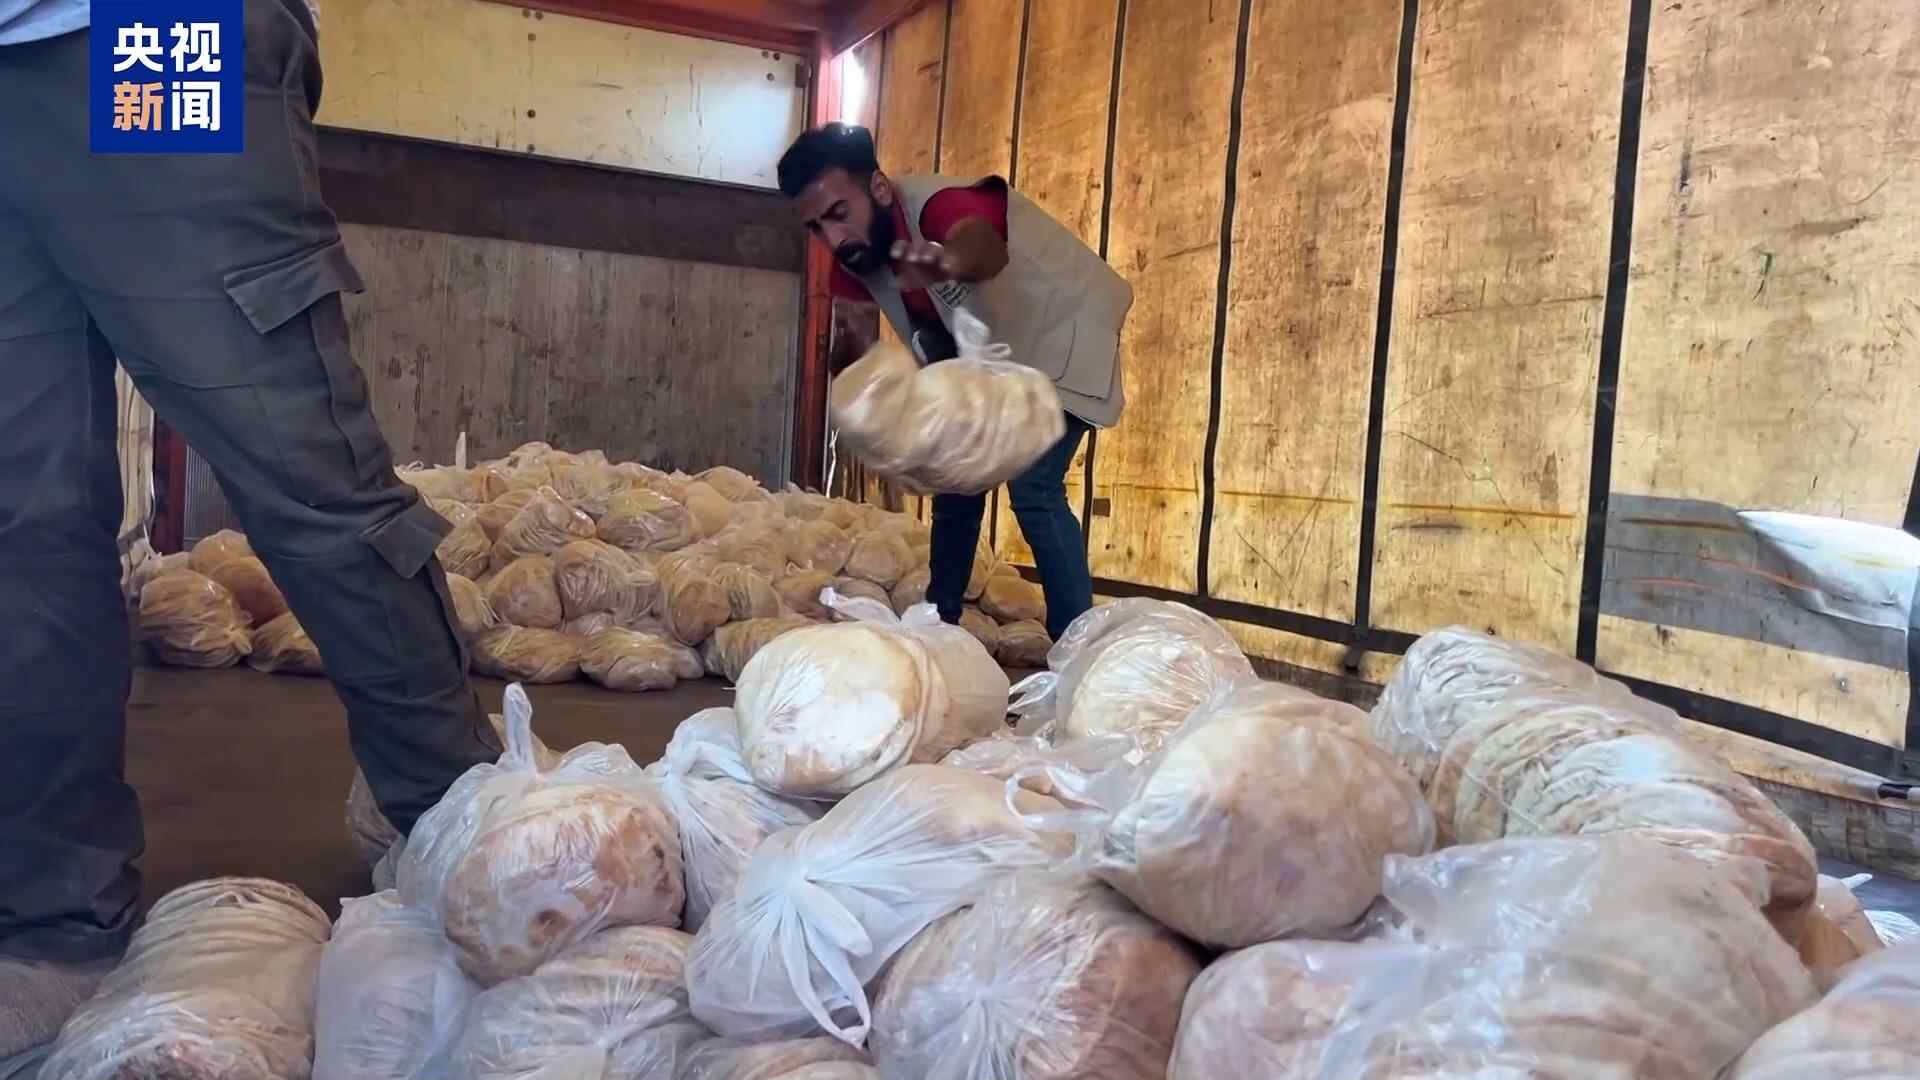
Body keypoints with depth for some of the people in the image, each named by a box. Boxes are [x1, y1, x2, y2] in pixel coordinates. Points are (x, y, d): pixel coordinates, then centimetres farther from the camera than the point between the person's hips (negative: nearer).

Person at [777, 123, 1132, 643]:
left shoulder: (937, 204, -37)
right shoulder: (854, 256, -15)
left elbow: (985, 246, -63)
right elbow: (855, 325, 4)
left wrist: (953, 261, -83)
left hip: (1060, 332, -8)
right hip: (983, 352, 8)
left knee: (1033, 487, -21)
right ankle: (940, 623, 24)